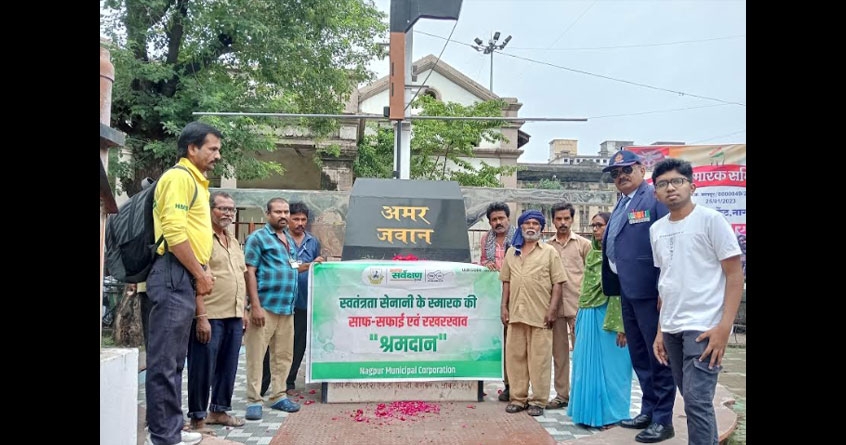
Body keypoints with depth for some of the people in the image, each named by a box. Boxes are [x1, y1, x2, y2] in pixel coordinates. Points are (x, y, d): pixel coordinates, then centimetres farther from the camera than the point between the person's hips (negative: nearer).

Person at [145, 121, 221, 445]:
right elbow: (174, 231, -20)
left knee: (174, 360, 15)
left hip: (185, 278, 10)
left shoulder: (195, 181, 21)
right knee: (165, 360, -5)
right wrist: (201, 274, -13)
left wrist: (200, 274, 16)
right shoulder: (179, 176, -10)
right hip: (174, 276, -10)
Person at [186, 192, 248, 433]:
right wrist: (201, 316, -21)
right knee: (203, 368, 0)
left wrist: (242, 312, 18)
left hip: (233, 317, 8)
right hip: (210, 316, -8)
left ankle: (219, 410, 27)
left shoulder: (234, 241, 17)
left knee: (228, 367, 14)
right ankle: (197, 418, 11)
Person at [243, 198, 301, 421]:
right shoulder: (258, 237, -4)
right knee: (256, 356, -3)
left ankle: (279, 396, 22)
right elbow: (250, 272, -10)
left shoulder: (290, 240, 18)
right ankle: (253, 401, 4)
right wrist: (255, 306, -16)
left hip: (287, 308, 7)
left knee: (283, 355, 12)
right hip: (265, 307, -7)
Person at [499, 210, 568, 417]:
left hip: (540, 314, -3)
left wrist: (552, 309, -8)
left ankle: (538, 400, 9)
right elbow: (506, 281, 16)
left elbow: (557, 283, 0)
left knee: (539, 358, 0)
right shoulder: (511, 252, 15)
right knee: (515, 356, 7)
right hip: (516, 312, 4)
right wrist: (504, 306, 7)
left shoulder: (549, 252, 5)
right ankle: (517, 398, 17)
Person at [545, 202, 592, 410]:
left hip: (577, 305, -3)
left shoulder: (583, 244, 4)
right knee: (559, 352, 9)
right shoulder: (546, 246, 9)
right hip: (554, 305, 3)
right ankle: (562, 394, 17)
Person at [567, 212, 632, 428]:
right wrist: (582, 314, 17)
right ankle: (590, 410, 21)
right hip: (589, 316, 8)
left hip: (608, 316, -8)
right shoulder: (591, 253, 13)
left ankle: (610, 413, 14)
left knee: (609, 365, 2)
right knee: (587, 364, 11)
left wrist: (622, 326, -19)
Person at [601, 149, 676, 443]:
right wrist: (615, 285, 14)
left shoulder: (655, 198, -11)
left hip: (650, 291, -9)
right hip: (627, 291, 9)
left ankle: (663, 420, 13)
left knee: (658, 355, 2)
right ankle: (648, 411, 30)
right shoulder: (621, 204, 16)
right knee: (639, 355, 17)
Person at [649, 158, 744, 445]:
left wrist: (724, 327, -15)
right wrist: (660, 330, 13)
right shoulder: (656, 229, 11)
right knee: (693, 400, 13)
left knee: (697, 401, -10)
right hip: (671, 329, 6)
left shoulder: (710, 219, -5)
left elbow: (735, 275, -7)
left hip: (703, 327, -6)